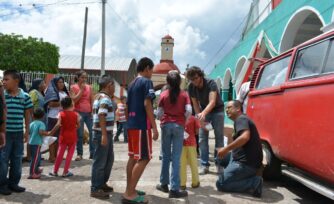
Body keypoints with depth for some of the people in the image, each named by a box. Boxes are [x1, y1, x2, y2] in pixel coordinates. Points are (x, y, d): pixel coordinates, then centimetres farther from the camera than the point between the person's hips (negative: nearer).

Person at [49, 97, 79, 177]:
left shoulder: (61, 114, -7)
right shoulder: (75, 114, -4)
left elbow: (58, 125, -19)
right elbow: (78, 125, -1)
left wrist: (51, 132, -10)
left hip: (63, 136, 1)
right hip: (72, 136, 0)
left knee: (60, 154, 10)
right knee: (70, 154, 7)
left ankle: (55, 171, 19)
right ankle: (65, 172, 8)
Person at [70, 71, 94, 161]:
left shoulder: (89, 87, 10)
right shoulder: (73, 87, 2)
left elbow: (92, 100, 10)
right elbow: (74, 100, -10)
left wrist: (93, 111, 2)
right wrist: (81, 89, -10)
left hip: (89, 113, 3)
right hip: (79, 112, -3)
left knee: (93, 132, -2)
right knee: (80, 134, 1)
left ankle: (92, 153, 8)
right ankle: (79, 154, 12)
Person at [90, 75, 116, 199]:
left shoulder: (100, 96, 18)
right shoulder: (105, 98, -15)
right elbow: (101, 116, -25)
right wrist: (104, 134, -27)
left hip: (106, 133, 11)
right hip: (102, 134, -11)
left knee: (109, 159, 18)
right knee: (100, 161, -4)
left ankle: (102, 183, 29)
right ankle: (95, 189, 5)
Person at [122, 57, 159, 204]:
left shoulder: (132, 83, 16)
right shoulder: (146, 82, -8)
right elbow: (147, 104, -17)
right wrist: (154, 127, -17)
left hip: (131, 124, 9)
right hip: (142, 125, -9)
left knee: (133, 157, 14)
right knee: (144, 158, -6)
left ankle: (130, 190, 20)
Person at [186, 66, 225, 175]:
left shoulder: (210, 83, -27)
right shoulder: (191, 87, -15)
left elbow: (212, 102, -39)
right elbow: (195, 105, -9)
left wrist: (203, 113, -57)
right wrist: (201, 120, -16)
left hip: (217, 110, -3)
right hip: (203, 112, 3)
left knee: (219, 137, -4)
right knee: (202, 138, -3)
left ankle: (219, 164, 4)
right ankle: (204, 165, 1)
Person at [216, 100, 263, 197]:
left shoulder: (241, 119, -11)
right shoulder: (242, 119, 20)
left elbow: (245, 137, -30)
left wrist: (226, 149, -24)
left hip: (246, 163, -10)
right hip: (247, 161, 10)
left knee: (220, 184, -6)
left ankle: (254, 182, -11)